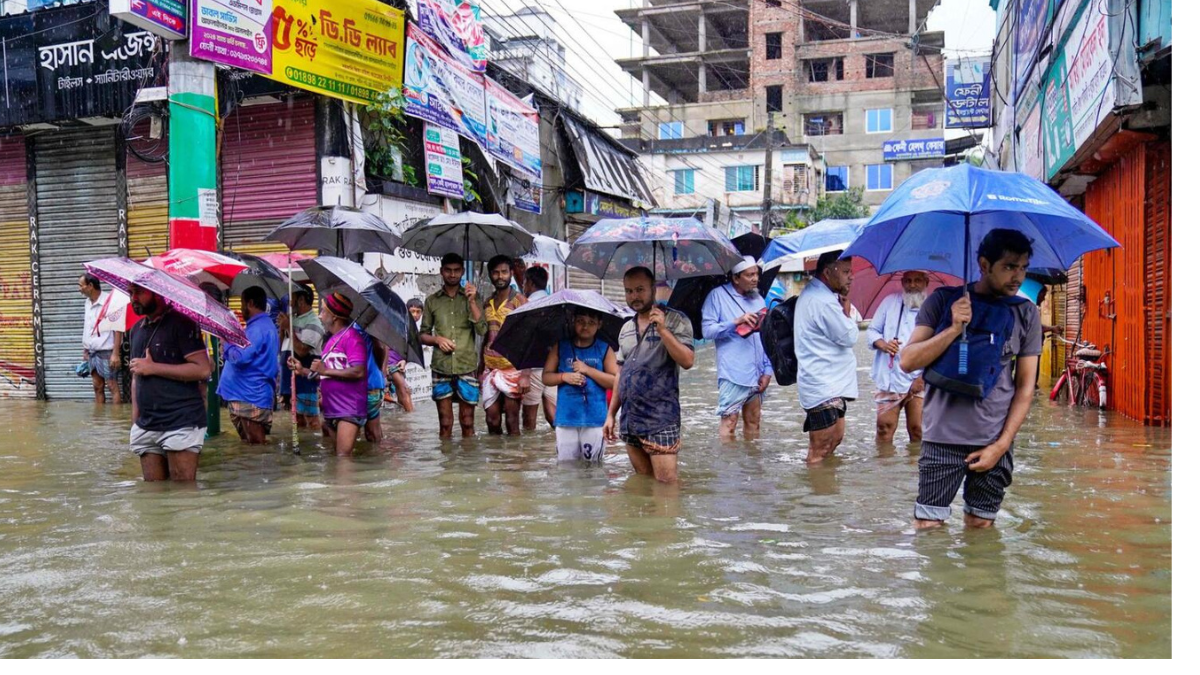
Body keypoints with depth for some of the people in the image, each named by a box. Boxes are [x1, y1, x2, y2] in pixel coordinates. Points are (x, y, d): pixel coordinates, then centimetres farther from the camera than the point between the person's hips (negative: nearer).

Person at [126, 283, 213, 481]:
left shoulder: (180, 323, -6)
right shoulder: (136, 329, 17)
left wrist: (153, 367, -14)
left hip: (182, 425, -7)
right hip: (146, 427, 7)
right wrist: (135, 420, 15)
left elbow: (203, 369, -17)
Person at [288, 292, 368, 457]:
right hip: (330, 410, 9)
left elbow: (358, 372, -21)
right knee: (336, 456, 11)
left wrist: (326, 370, -15)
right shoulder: (332, 339, 18)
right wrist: (303, 371, 13)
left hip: (349, 410, -9)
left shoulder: (351, 336, -10)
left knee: (343, 457, -16)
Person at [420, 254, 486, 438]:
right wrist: (437, 339, -8)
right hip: (441, 367, 0)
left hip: (467, 367, 0)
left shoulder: (470, 298, 8)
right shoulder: (432, 301, 10)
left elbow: (482, 330, -4)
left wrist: (472, 301, -12)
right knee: (445, 424, 4)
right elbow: (423, 335, 13)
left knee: (467, 423, 4)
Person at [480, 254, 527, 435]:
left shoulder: (518, 300, -4)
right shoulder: (488, 303, 13)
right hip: (490, 369, 5)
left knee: (512, 423, -1)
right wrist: (480, 370, 14)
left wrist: (525, 374, -16)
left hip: (512, 369, -5)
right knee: (492, 422, 4)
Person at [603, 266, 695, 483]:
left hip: (661, 419, -6)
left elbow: (687, 361, -16)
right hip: (630, 420, 6)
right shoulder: (626, 328, 16)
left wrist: (662, 329, -21)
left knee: (667, 484, -9)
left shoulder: (674, 320, -3)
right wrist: (611, 413, 16)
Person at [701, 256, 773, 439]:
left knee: (753, 422, 12)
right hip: (733, 375, -6)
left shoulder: (758, 299, 14)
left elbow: (765, 338, 15)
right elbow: (707, 330, -9)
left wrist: (768, 370, 7)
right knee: (729, 421, -7)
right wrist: (736, 322, -18)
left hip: (757, 375, 6)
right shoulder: (718, 295, -2)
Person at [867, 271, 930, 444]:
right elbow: (872, 331, 14)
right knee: (884, 426, 1)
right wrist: (882, 344, -9)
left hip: (919, 382, -2)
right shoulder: (890, 302, 11)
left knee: (918, 430, -2)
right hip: (889, 379, 2)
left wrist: (923, 377, -11)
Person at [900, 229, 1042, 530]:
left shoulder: (1026, 313, 4)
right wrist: (954, 329, -18)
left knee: (980, 527, 8)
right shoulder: (944, 301, 1)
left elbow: (1025, 387, 4)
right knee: (927, 528, -3)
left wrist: (1001, 445, -4)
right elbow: (908, 362, -6)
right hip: (942, 437, -1)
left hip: (994, 441, 2)